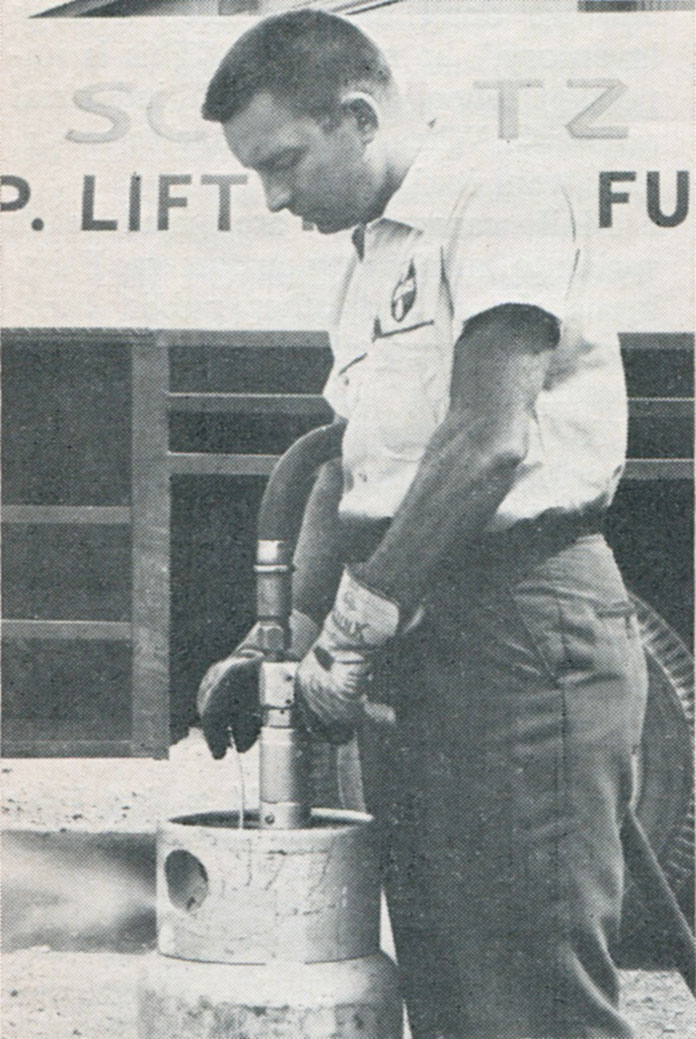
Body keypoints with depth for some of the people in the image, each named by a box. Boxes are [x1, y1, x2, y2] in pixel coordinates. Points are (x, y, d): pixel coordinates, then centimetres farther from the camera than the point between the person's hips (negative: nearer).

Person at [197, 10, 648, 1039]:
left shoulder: (503, 201, -7)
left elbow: (486, 442, -19)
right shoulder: (371, 263, 22)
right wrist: (279, 642, 14)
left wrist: (352, 630, -16)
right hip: (410, 643, 9)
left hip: (524, 617, -9)